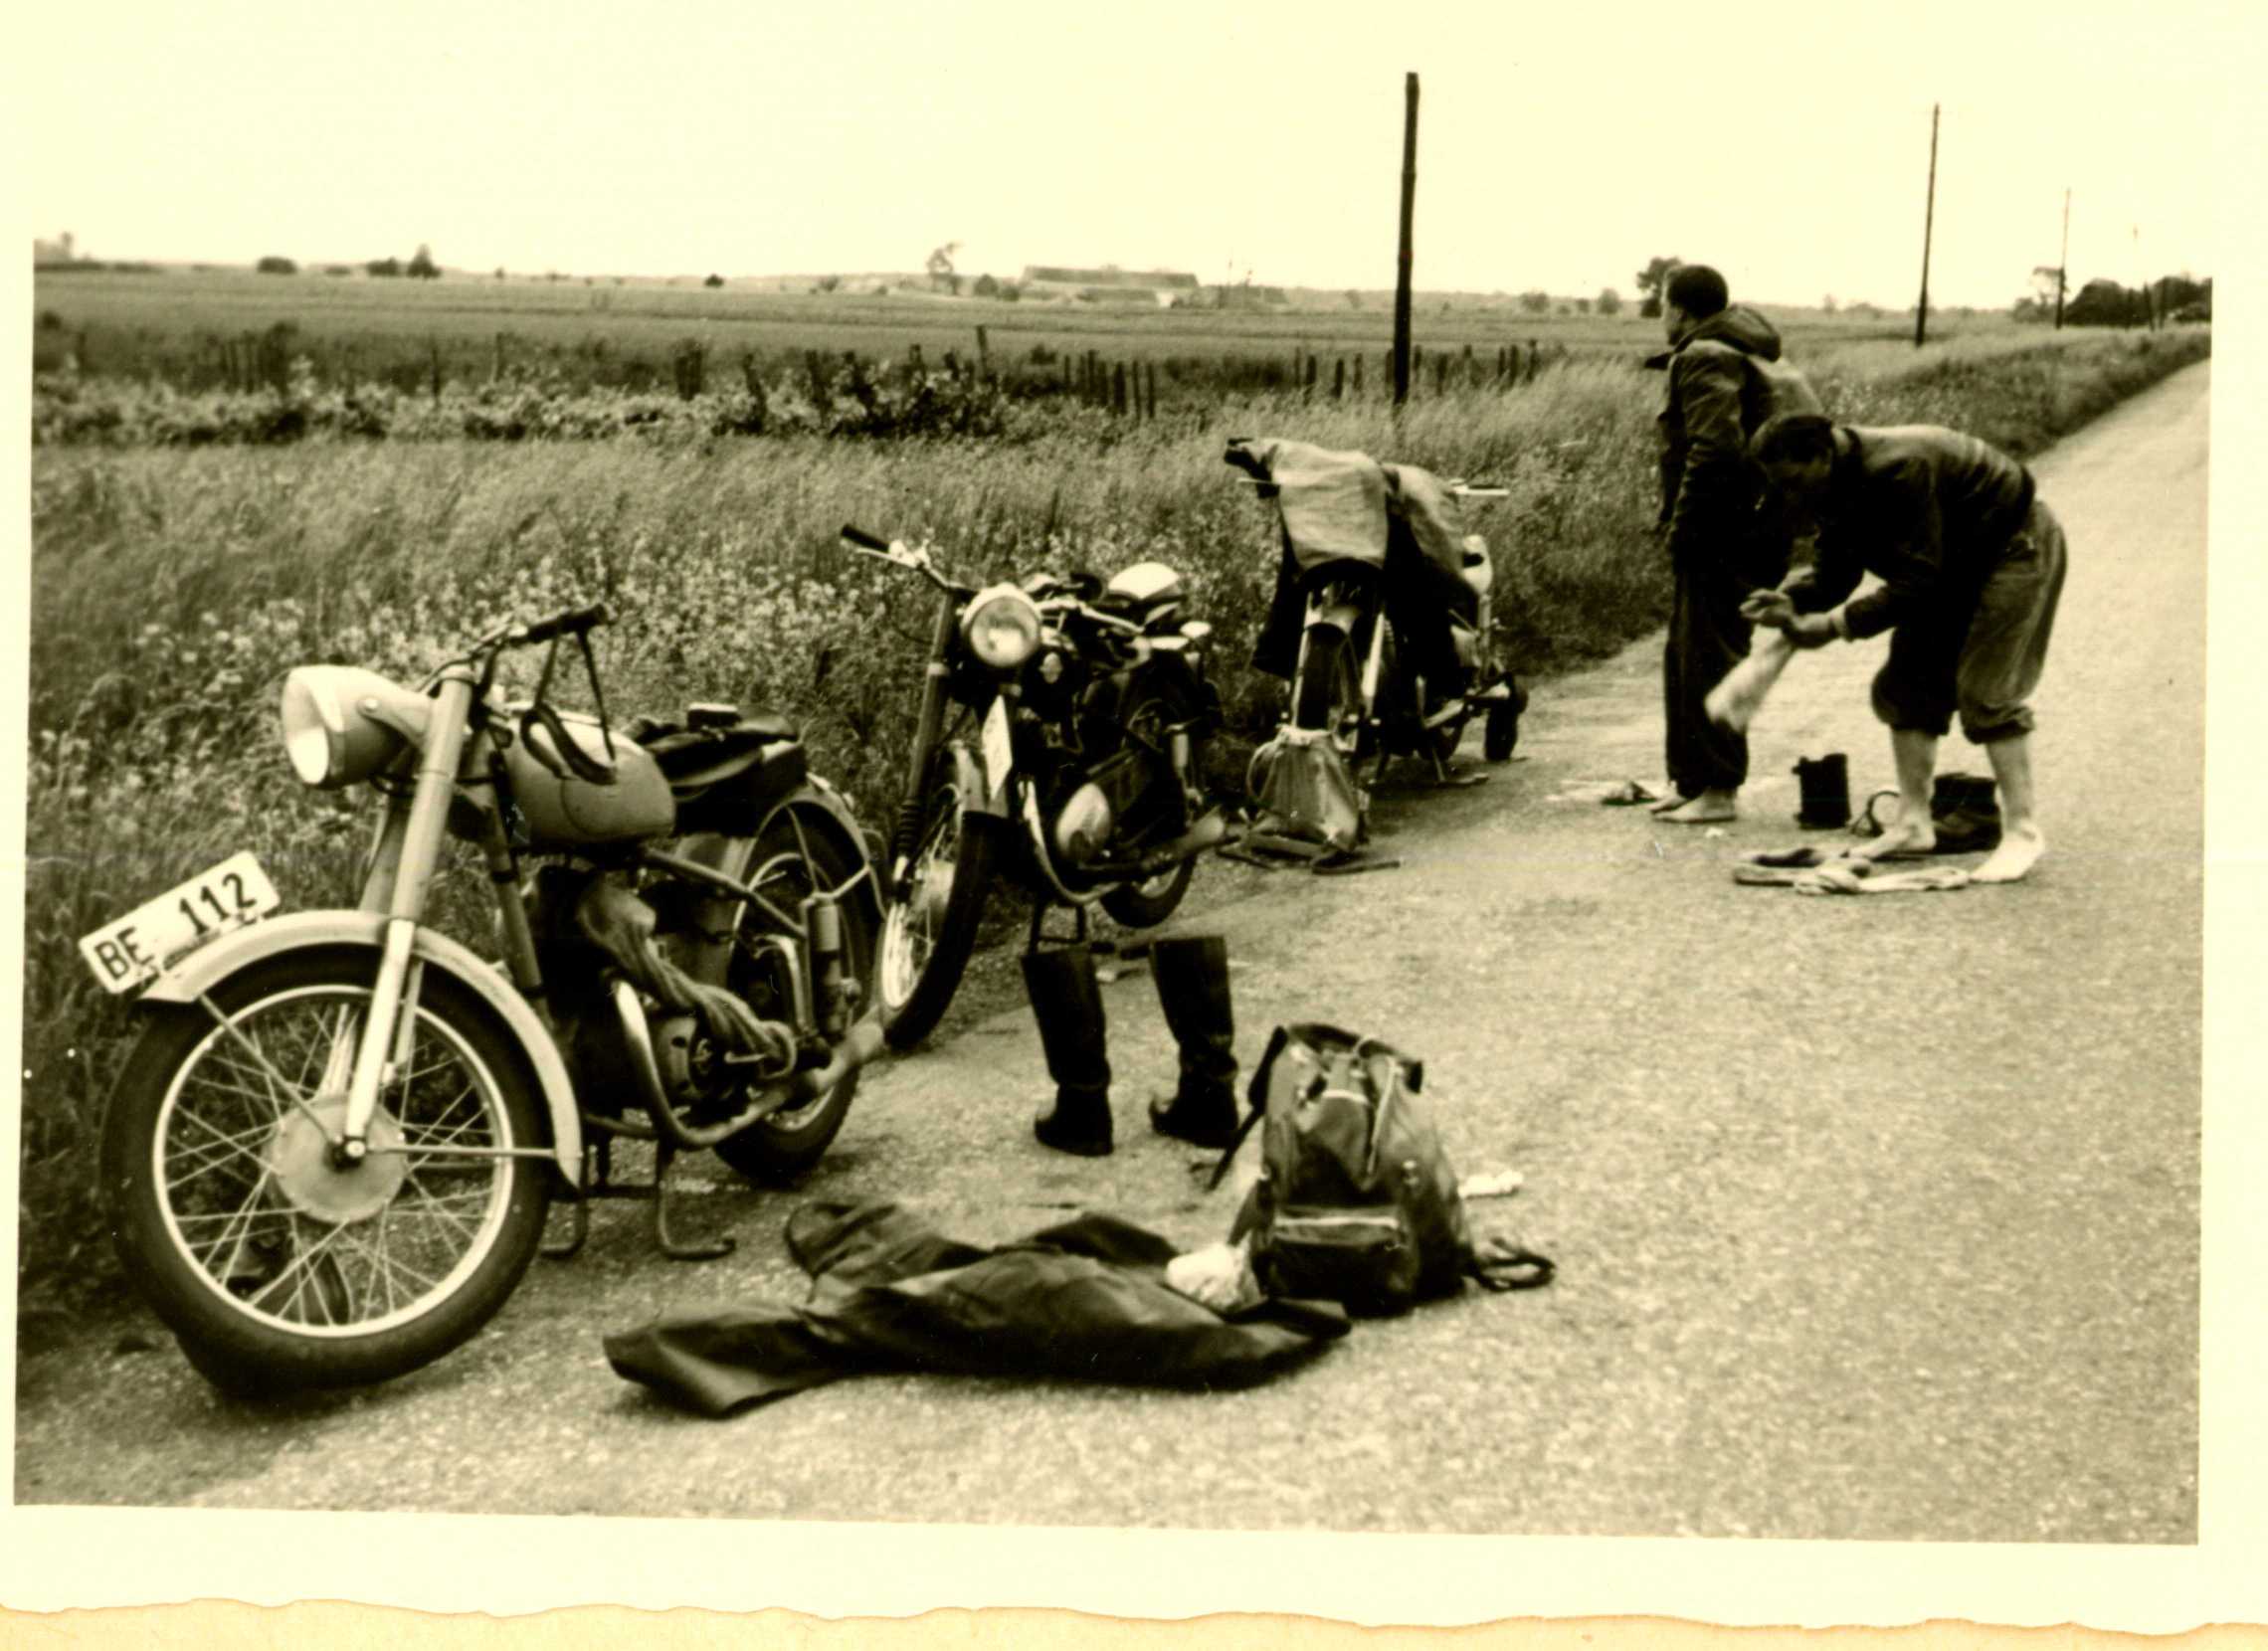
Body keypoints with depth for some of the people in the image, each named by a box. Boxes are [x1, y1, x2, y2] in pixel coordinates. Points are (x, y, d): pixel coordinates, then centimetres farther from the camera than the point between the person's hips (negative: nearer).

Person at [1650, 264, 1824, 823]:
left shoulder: (1705, 358, -13)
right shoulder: (1750, 355, 20)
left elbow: (1714, 448, -24)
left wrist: (1683, 524, -18)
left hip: (1722, 535, -11)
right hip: (1753, 528, 11)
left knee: (1708, 656, -6)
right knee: (1685, 656, 17)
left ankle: (1718, 788, -3)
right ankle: (1690, 780, 23)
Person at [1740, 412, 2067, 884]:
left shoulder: (1896, 472, -36)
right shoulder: (1840, 485, -7)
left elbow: (1915, 583, -36)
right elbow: (1835, 572, -2)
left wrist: (1835, 624, -38)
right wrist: (1789, 601, -23)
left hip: (2014, 546, -9)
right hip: (1953, 563, 10)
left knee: (1986, 691, -16)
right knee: (1906, 684, 5)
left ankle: (2022, 831, -10)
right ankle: (1913, 825, 10)